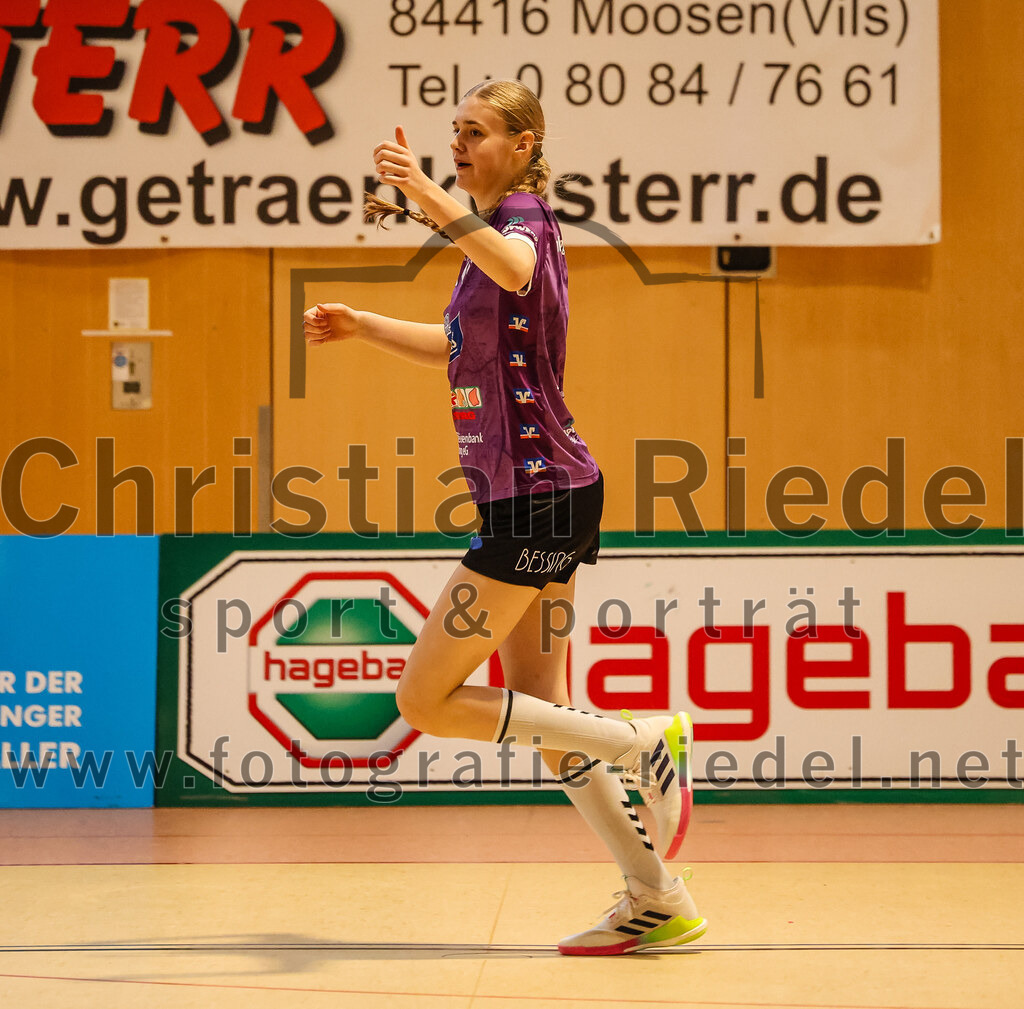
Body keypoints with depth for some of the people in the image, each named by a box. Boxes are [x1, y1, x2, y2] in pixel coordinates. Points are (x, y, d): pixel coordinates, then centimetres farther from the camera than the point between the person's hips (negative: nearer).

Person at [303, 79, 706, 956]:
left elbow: (512, 269, -39)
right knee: (540, 713, 11)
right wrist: (359, 325, 25)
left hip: (538, 494, -10)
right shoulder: (498, 229, 18)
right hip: (532, 497, 10)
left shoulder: (525, 217, -11)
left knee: (426, 700, -5)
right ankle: (659, 902, 16)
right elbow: (459, 345, 34)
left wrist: (437, 204, -53)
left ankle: (646, 744, -3)